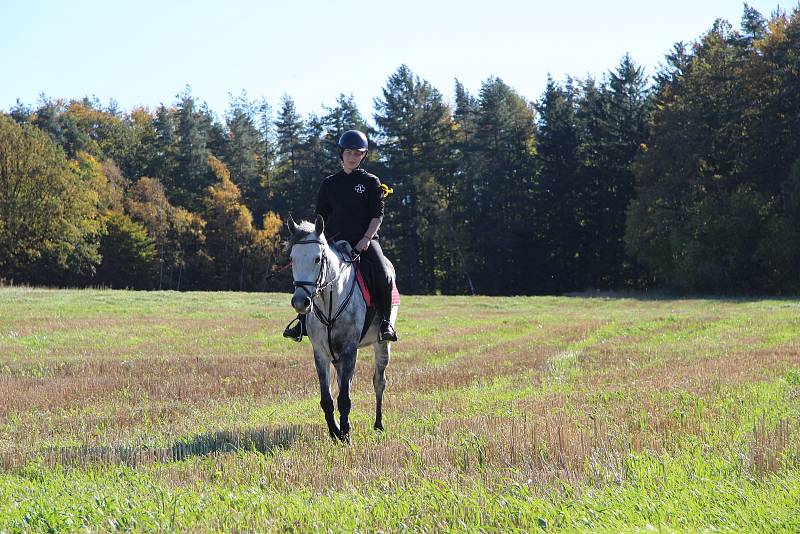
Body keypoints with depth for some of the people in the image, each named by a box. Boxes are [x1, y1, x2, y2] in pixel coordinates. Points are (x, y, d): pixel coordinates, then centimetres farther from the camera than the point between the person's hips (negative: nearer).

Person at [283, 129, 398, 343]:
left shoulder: (371, 182, 6)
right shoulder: (330, 183, 13)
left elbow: (378, 215, 0)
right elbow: (321, 215, 15)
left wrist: (366, 239, -13)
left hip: (365, 241, -2)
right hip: (335, 241, 2)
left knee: (383, 275, -27)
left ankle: (385, 322, -12)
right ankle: (303, 321, -8)